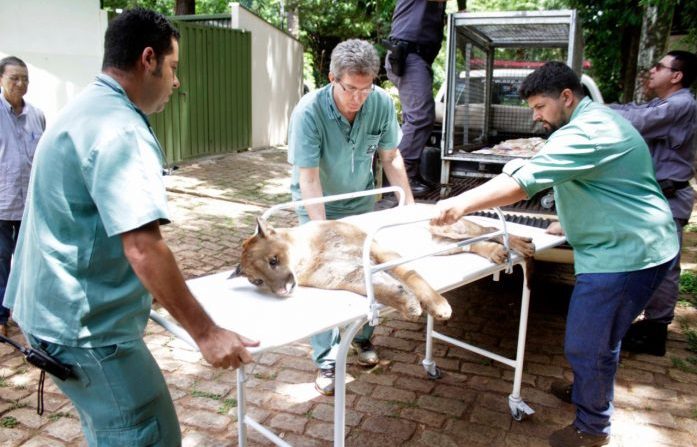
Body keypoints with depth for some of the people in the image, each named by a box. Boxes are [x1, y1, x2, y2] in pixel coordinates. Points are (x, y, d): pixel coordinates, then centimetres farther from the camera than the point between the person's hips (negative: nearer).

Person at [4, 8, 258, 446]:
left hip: (61, 309, 11)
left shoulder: (84, 110, 11)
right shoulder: (120, 130, -22)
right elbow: (143, 249, -31)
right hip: (86, 324, -11)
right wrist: (206, 332, -26)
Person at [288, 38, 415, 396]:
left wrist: (410, 204, -9)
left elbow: (390, 157, -6)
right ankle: (325, 359, 11)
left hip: (361, 199, 3)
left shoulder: (382, 103, -20)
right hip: (318, 205, -3)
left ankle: (362, 337, 34)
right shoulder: (309, 111, -30)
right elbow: (309, 178, -30)